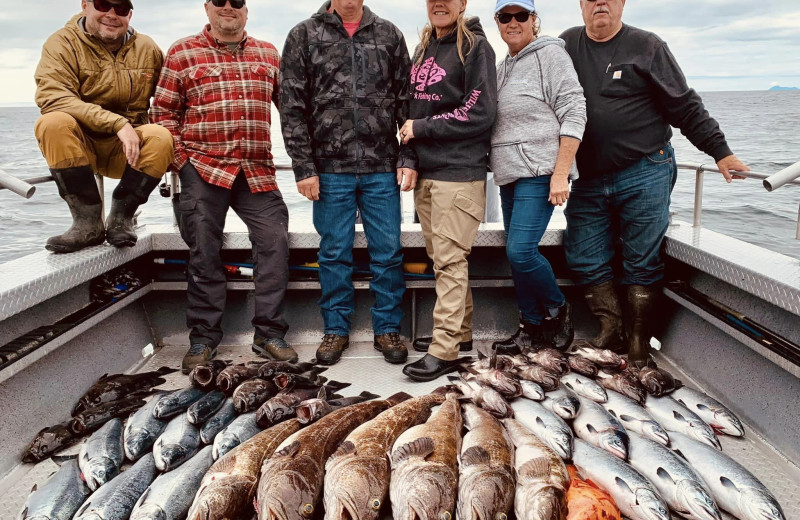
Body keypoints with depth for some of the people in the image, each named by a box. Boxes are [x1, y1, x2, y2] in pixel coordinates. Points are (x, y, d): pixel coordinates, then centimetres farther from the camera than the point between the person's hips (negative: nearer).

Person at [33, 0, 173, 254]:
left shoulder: (147, 49, 5)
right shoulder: (63, 43, -5)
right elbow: (52, 97, -21)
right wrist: (118, 123, -32)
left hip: (128, 150, 2)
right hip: (79, 145, -1)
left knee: (160, 137, -27)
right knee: (53, 123, -31)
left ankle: (120, 218, -14)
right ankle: (88, 221, -22)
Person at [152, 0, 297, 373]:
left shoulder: (268, 55, 15)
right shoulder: (183, 53, 7)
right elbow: (164, 111, 5)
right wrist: (180, 160, -4)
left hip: (257, 171, 2)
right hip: (203, 168, -2)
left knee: (274, 241, -7)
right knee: (205, 253, 0)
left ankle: (268, 334, 5)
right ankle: (203, 340, 12)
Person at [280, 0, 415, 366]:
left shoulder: (389, 35, 9)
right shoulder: (304, 35, 5)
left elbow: (406, 101, 7)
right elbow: (292, 108, 1)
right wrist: (304, 168, -6)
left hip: (382, 168, 1)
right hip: (329, 168, -1)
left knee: (387, 252, 5)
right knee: (335, 253, 8)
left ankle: (387, 328, 20)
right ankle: (336, 329, 23)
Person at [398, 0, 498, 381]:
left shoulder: (475, 46, -3)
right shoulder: (423, 49, 18)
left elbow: (480, 113, -11)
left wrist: (421, 128, -9)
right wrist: (409, 159, 5)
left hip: (458, 172, -7)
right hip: (424, 171, 7)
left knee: (449, 261, -6)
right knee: (439, 256, 11)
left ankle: (444, 350, -1)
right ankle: (462, 331, 24)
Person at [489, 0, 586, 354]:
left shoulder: (549, 53, -4)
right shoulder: (503, 67, 19)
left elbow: (573, 114, -11)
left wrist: (560, 174, -18)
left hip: (539, 172, -8)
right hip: (510, 174, 8)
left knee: (521, 251, -16)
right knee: (516, 255, 8)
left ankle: (558, 311, 9)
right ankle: (532, 330, 20)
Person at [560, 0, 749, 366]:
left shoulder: (647, 47, 2)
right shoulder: (567, 45, 10)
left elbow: (685, 106, 3)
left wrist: (720, 151, 2)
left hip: (644, 175, -3)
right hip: (588, 181, 4)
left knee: (642, 263, 1)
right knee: (584, 259, 1)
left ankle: (638, 343, 14)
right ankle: (611, 329, 17)